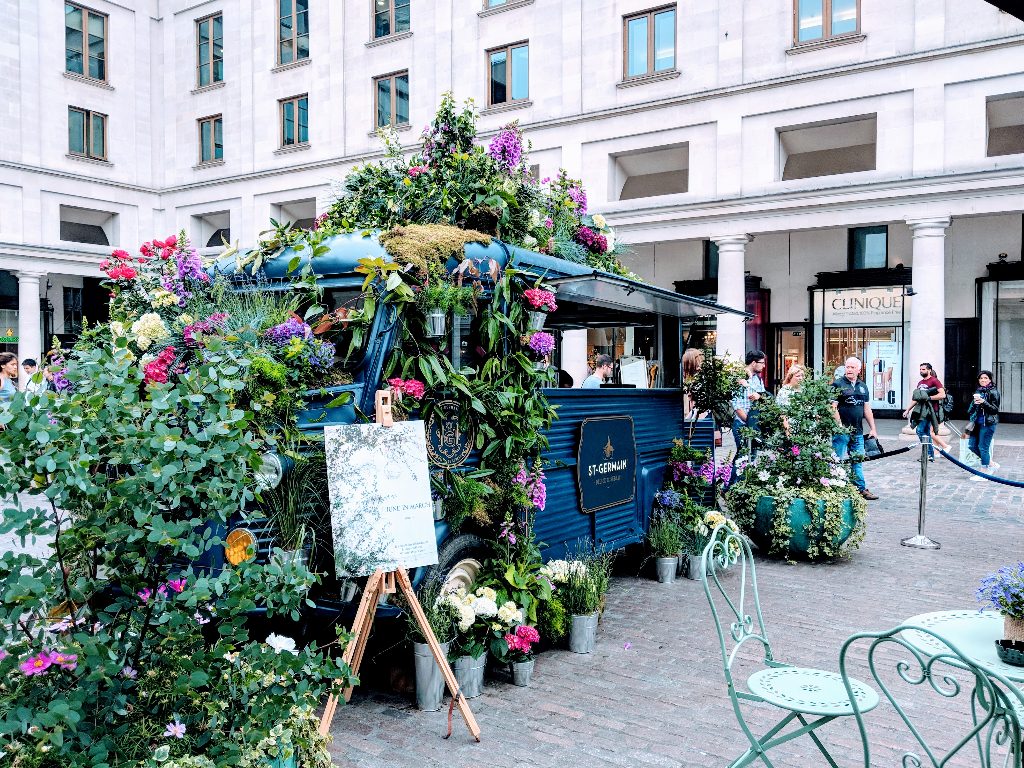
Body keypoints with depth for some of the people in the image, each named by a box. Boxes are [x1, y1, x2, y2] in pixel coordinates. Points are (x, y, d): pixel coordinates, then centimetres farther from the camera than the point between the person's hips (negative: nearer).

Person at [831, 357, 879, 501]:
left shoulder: (863, 386, 14)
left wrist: (873, 428, 13)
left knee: (858, 462, 12)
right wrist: (840, 426, -16)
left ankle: (861, 488, 19)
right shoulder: (837, 385, -6)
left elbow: (867, 409, 18)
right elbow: (833, 407, -11)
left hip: (858, 432, 6)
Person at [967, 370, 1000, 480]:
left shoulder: (993, 392, -7)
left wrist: (983, 402, -24)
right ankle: (991, 463, 26)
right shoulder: (978, 391, 14)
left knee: (983, 447, -4)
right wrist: (972, 420, 20)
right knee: (972, 445, 9)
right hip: (977, 422, 8)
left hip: (988, 423, -8)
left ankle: (983, 473, 5)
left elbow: (995, 409, -11)